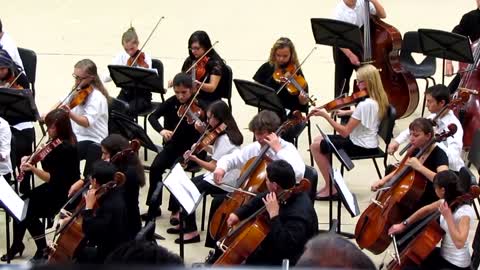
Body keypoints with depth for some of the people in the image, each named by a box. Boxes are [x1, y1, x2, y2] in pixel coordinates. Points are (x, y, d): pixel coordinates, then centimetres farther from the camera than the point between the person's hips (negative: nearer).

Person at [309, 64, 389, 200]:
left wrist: (325, 115, -23)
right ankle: (330, 184, 15)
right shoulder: (378, 99, -1)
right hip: (367, 142, 10)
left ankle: (330, 188, 3)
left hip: (361, 147, -10)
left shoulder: (365, 104, -29)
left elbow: (344, 132, -27)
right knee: (319, 140, 16)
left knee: (315, 146, -2)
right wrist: (346, 112, 10)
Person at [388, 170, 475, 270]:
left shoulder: (465, 211, -26)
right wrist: (404, 225, 16)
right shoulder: (447, 202, -1)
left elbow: (459, 243, -37)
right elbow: (426, 210, 17)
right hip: (443, 254, 9)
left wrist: (448, 216, -34)